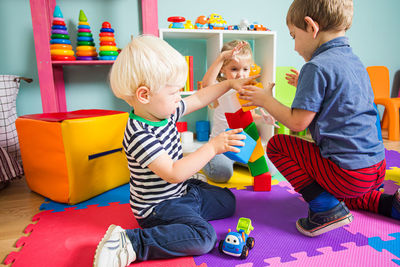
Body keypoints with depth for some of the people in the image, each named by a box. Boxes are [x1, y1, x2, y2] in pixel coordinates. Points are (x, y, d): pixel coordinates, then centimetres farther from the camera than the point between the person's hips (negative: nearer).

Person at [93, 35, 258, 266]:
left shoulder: (166, 112, -3)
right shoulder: (140, 135, -30)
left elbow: (199, 98, 12)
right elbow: (174, 173, -35)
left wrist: (230, 83, 14)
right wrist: (213, 147, -31)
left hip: (183, 190, 9)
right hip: (157, 206, -9)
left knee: (227, 201, 18)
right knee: (204, 237, -28)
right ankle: (129, 244, -18)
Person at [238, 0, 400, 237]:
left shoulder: (316, 67, -19)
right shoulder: (355, 62, 9)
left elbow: (297, 122, -18)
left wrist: (266, 100, -5)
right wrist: (305, 85, 24)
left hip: (347, 173, -9)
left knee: (277, 145, 0)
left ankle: (327, 208, -4)